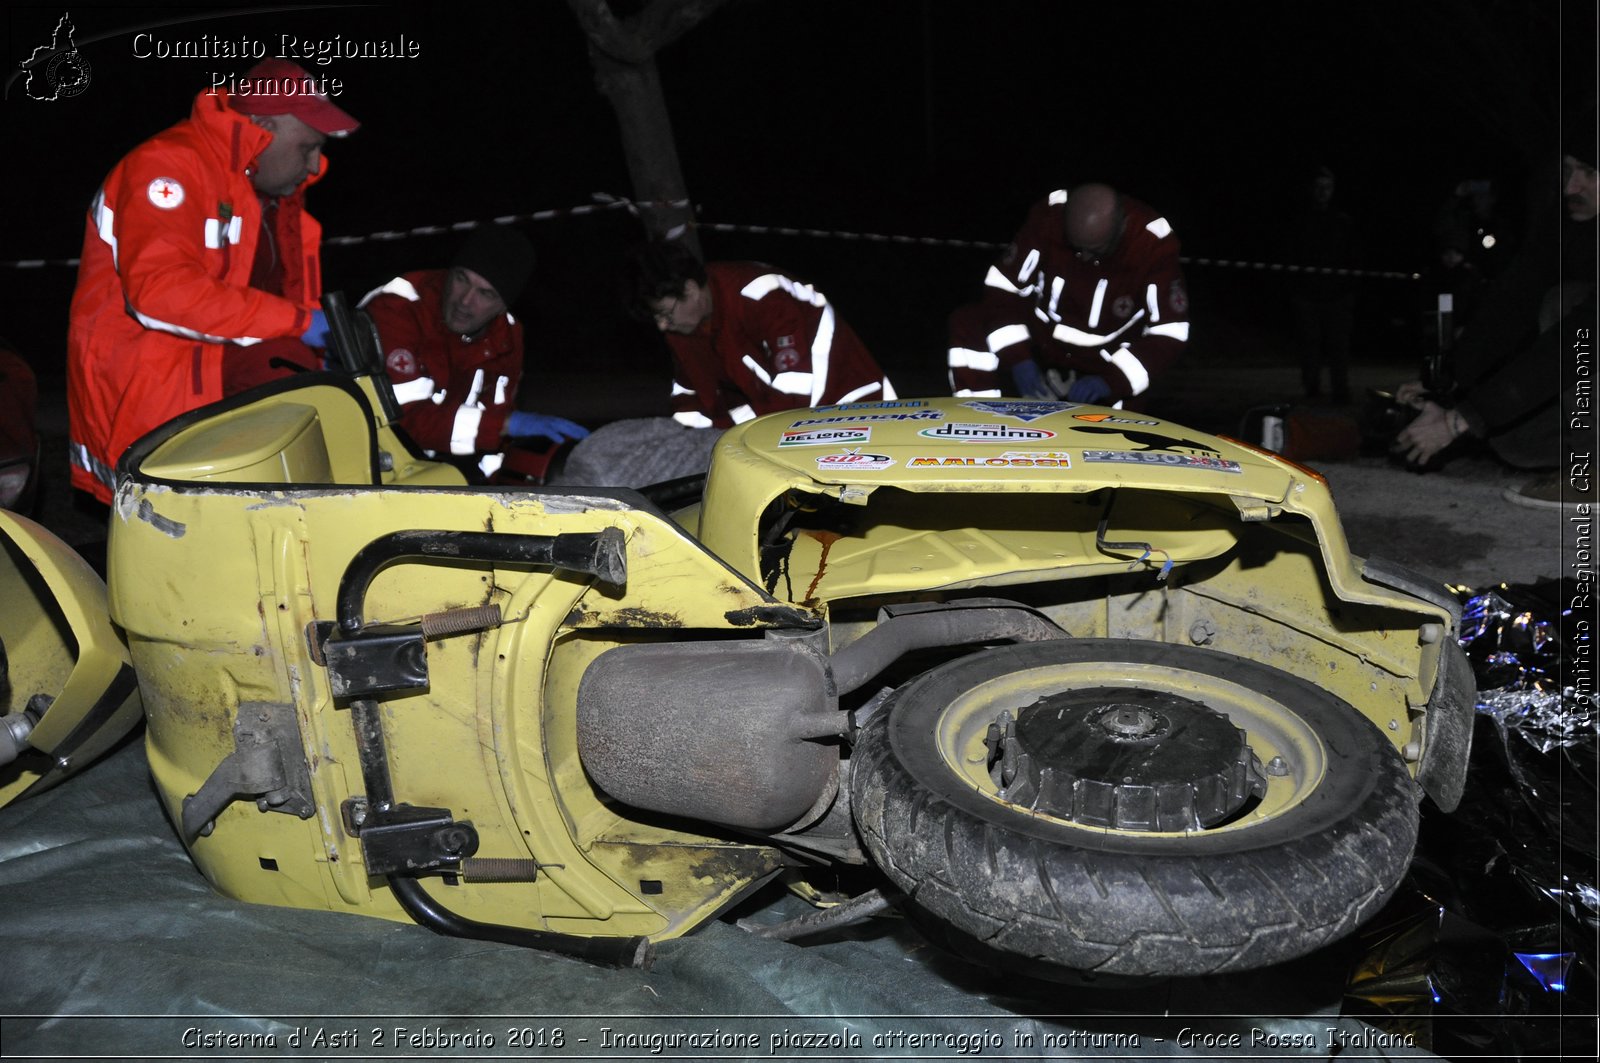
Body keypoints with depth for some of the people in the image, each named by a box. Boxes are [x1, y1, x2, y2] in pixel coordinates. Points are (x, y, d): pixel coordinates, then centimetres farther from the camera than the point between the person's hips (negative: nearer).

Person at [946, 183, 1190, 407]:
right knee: (967, 324, -18)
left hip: (1107, 369, -2)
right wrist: (1018, 359, -24)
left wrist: (1110, 381, -32)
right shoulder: (1048, 217, -19)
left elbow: (1168, 333, -20)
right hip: (1038, 352, 2)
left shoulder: (1153, 244, -22)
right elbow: (1003, 287, -12)